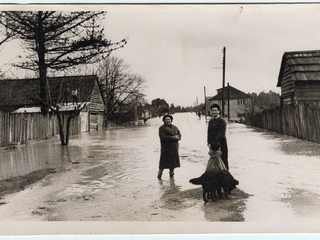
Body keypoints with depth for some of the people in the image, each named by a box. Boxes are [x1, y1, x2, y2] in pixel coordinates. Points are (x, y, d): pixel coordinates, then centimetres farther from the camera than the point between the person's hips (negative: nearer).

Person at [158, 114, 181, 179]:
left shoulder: (175, 127, 17)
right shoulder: (162, 128, 0)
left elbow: (179, 135, 12)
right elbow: (162, 137, -13)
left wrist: (177, 137, -13)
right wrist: (172, 137, -17)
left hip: (174, 147, 5)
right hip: (166, 148, -5)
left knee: (173, 161, 6)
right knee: (163, 161, -7)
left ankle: (171, 173, 18)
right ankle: (159, 174, 2)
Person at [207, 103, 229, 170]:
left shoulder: (222, 121, -8)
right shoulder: (211, 121, 11)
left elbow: (221, 134, -15)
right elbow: (209, 133, 11)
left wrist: (214, 143, -19)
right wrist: (209, 143, 0)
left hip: (221, 143, -5)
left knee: (223, 160, -2)